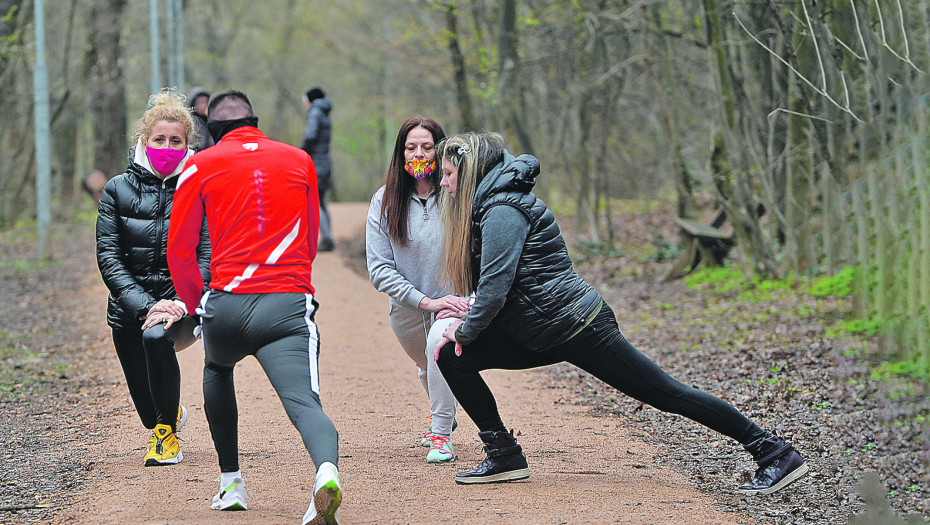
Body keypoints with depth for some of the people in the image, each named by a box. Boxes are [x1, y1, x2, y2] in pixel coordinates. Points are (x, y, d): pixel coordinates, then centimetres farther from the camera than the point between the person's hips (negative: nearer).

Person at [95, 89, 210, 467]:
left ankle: (167, 431, -13)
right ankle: (169, 416, 49)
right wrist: (145, 306, -17)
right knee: (146, 407, 8)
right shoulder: (118, 190, 2)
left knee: (157, 337, -36)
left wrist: (181, 304, -23)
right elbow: (108, 256, -4)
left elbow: (208, 255, -8)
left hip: (182, 301, -2)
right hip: (131, 305, 2)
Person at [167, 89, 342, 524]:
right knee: (304, 402, -13)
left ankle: (231, 483, 32)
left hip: (227, 305, 0)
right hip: (290, 305, 0)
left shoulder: (201, 166, 10)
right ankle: (327, 469, -45)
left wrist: (197, 306, 24)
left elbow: (179, 252, 10)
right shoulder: (300, 161, 17)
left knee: (217, 369, 31)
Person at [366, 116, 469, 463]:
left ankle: (441, 434, -17)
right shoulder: (384, 201, -8)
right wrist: (426, 302, -20)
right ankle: (442, 415, 60)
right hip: (407, 307, 3)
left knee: (441, 344, -32)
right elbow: (379, 269, -11)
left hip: (457, 302, -3)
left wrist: (470, 301, -27)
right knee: (427, 368, 24)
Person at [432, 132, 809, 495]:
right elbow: (494, 284, 20)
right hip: (546, 336, 10)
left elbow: (495, 287, -24)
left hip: (579, 329, -10)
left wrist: (465, 332, -10)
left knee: (666, 394, -6)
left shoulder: (502, 211, -18)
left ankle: (774, 454, 0)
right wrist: (466, 325, 7)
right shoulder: (486, 206, 14)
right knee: (453, 358, 3)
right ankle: (504, 457, 7)